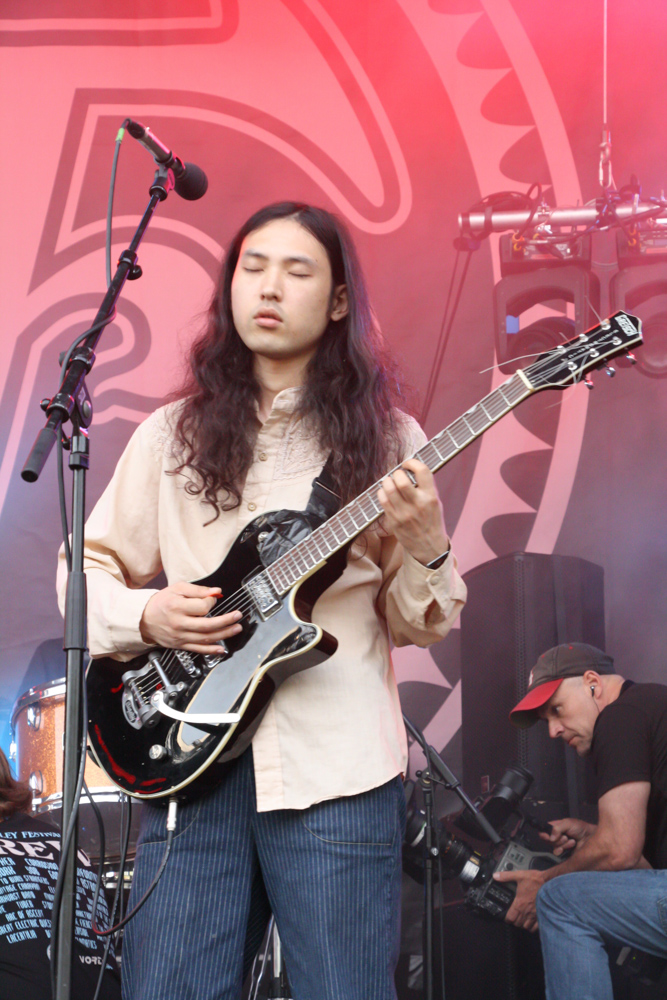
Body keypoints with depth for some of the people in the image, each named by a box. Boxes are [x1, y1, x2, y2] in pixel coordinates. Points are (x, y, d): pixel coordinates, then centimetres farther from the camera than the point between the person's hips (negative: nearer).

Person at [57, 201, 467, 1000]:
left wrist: (424, 550, -14)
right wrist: (145, 616, -5)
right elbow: (87, 568, 15)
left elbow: (422, 625, 7)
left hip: (338, 763, -1)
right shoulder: (174, 434, 11)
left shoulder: (381, 436, 7)